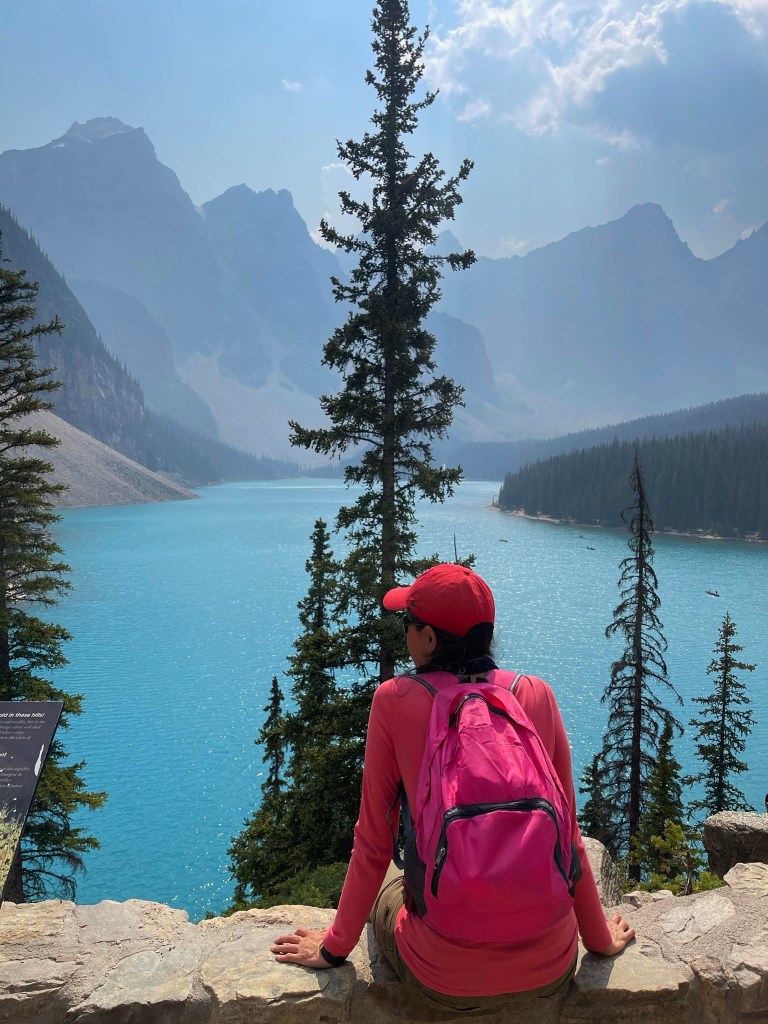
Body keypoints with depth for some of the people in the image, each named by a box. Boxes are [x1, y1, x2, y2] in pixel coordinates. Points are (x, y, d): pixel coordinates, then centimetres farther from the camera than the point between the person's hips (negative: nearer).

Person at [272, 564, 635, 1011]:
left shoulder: (395, 700, -11)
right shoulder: (537, 695, -5)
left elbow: (373, 844, -5)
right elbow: (569, 832, 2)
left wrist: (335, 947, 11)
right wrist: (600, 939, 18)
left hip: (448, 980, -2)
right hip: (551, 970, 3)